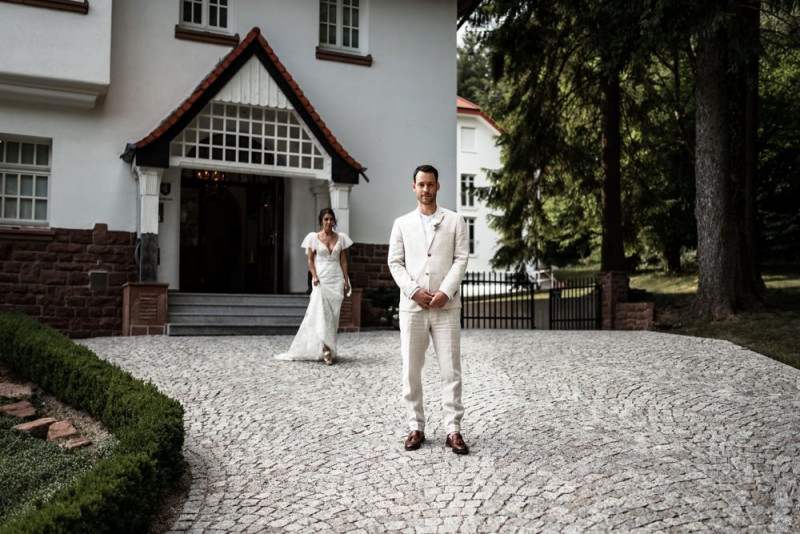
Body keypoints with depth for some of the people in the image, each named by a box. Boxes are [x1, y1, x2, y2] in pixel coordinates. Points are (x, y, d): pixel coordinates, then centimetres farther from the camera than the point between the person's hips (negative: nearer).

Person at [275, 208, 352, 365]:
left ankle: (329, 348, 11)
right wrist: (314, 277, -11)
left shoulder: (341, 237, 8)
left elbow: (343, 260, 10)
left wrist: (346, 281, 5)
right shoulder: (314, 237, 1)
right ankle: (326, 349, -18)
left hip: (337, 280, 3)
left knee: (334, 315, 3)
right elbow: (310, 260, 2)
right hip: (321, 280, -3)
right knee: (321, 313, -15)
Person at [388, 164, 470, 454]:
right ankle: (416, 427, 13)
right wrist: (413, 291, -9)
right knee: (411, 371, 4)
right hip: (412, 306, 2)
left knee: (451, 370, -2)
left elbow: (461, 259, 1)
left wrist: (445, 292, -12)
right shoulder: (402, 223, 12)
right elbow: (395, 262, 6)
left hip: (446, 306, -1)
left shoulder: (455, 221, 8)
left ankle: (453, 430, 5)